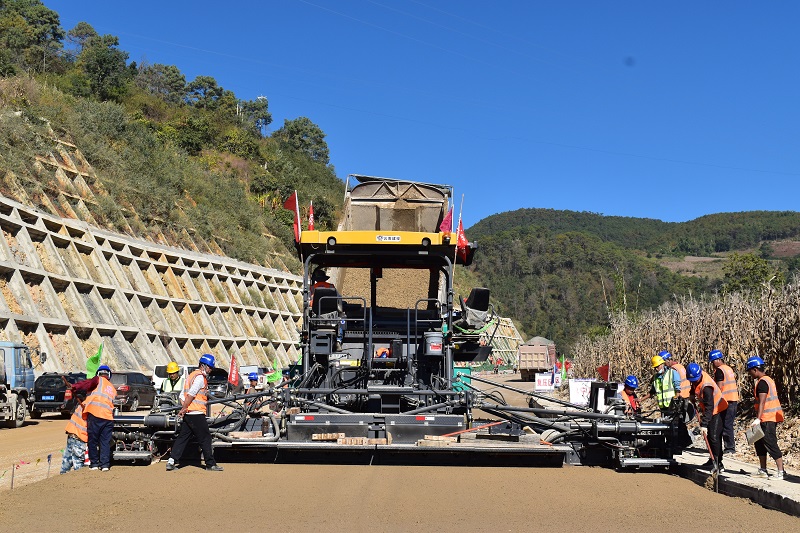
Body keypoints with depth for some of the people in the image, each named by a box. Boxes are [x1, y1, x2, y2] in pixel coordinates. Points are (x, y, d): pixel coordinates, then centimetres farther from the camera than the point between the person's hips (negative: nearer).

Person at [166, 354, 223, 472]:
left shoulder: (192, 375, 20)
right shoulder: (200, 377, -10)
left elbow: (182, 395, 17)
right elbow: (191, 394, -19)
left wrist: (184, 407, 5)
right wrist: (184, 409, -14)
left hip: (188, 414, 9)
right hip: (197, 414, -9)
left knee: (182, 437, 10)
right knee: (205, 438, -1)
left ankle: (171, 461, 6)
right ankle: (210, 464, 3)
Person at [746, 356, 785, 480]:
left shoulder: (762, 382, -15)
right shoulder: (768, 380, 16)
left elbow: (762, 402, -24)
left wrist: (758, 419, -30)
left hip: (768, 419, -11)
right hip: (770, 417, 11)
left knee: (770, 444, -8)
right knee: (759, 442, 15)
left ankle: (781, 472, -5)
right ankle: (763, 471, 19)